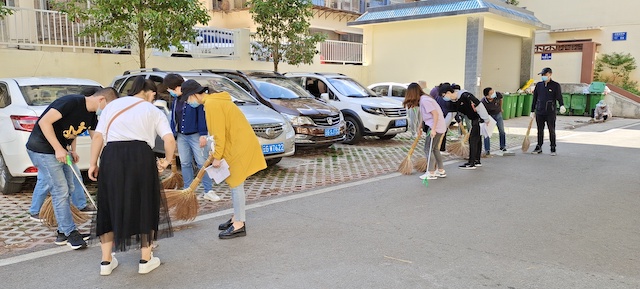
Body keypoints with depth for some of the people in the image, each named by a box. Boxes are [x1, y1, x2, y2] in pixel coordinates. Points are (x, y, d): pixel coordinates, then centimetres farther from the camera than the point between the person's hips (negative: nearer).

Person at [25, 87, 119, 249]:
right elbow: (44, 122, -27)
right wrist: (58, 149, -26)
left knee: (68, 189, 10)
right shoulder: (72, 102, -24)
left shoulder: (91, 116, 3)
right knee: (60, 190, -8)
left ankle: (62, 232, 21)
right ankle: (70, 233, 2)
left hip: (61, 150, 9)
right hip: (42, 149, -9)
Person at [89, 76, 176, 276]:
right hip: (141, 157, -2)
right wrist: (166, 161, 13)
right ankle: (146, 260, 20)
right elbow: (170, 140, -1)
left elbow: (98, 136, 9)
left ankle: (106, 261, 23)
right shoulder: (153, 111, 13)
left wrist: (93, 163, 11)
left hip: (111, 157, 2)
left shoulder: (112, 105, 19)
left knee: (110, 207, 16)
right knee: (145, 207, 13)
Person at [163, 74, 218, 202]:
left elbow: (202, 115, -15)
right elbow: (174, 117, 16)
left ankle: (209, 191, 4)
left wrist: (203, 134, -16)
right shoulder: (176, 99, 9)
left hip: (195, 135, -7)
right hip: (181, 136, 7)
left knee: (202, 163, -2)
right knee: (185, 164, 10)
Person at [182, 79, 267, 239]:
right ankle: (237, 218, 28)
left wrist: (217, 157, -11)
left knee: (236, 184, -3)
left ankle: (239, 225, 4)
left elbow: (219, 134, -18)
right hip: (237, 144, 10)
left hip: (240, 146, -10)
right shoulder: (214, 100, 14)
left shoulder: (211, 104, -17)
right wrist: (217, 154, 17)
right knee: (235, 184, 17)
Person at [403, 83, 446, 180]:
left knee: (428, 149, -2)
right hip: (439, 127, 10)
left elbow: (435, 114, -23)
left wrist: (433, 129, -25)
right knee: (434, 148, 18)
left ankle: (431, 173, 3)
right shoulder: (423, 99, 13)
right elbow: (424, 116, 22)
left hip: (436, 127, -10)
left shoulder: (424, 100, -17)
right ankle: (441, 171, 24)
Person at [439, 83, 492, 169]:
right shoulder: (452, 101, 0)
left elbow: (479, 105, -24)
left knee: (473, 139, -7)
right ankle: (477, 161, 26)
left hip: (480, 118, -9)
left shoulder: (465, 96, -26)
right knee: (477, 139, 16)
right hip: (474, 119, 9)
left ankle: (471, 163, -3)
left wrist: (486, 119, -20)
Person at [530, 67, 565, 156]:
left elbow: (559, 97, -8)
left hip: (550, 112, -3)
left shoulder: (555, 85, -1)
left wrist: (562, 106, -28)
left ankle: (553, 149, 11)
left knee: (552, 131, 2)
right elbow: (534, 99, 14)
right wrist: (532, 111, 13)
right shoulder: (538, 85, 10)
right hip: (539, 112, 3)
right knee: (540, 131, 9)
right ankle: (539, 147, 18)